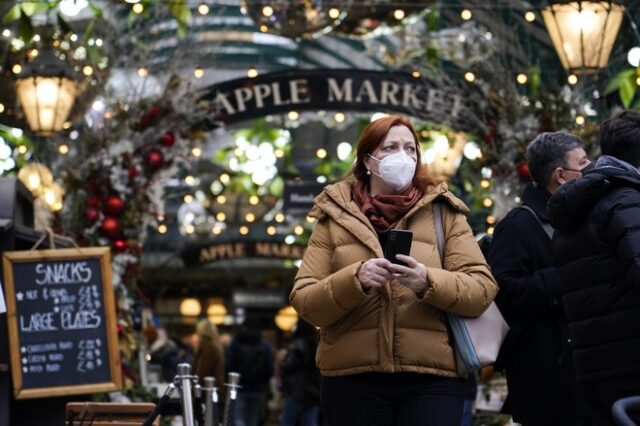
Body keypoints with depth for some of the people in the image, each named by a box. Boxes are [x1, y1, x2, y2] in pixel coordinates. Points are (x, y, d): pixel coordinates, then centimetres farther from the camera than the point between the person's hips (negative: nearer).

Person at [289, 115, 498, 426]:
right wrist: (355, 279, -16)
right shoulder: (335, 217, 11)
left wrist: (428, 282, -18)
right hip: (352, 380, 0)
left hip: (432, 379, 0)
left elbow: (483, 289, 0)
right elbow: (304, 301, 3)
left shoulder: (443, 213, 11)